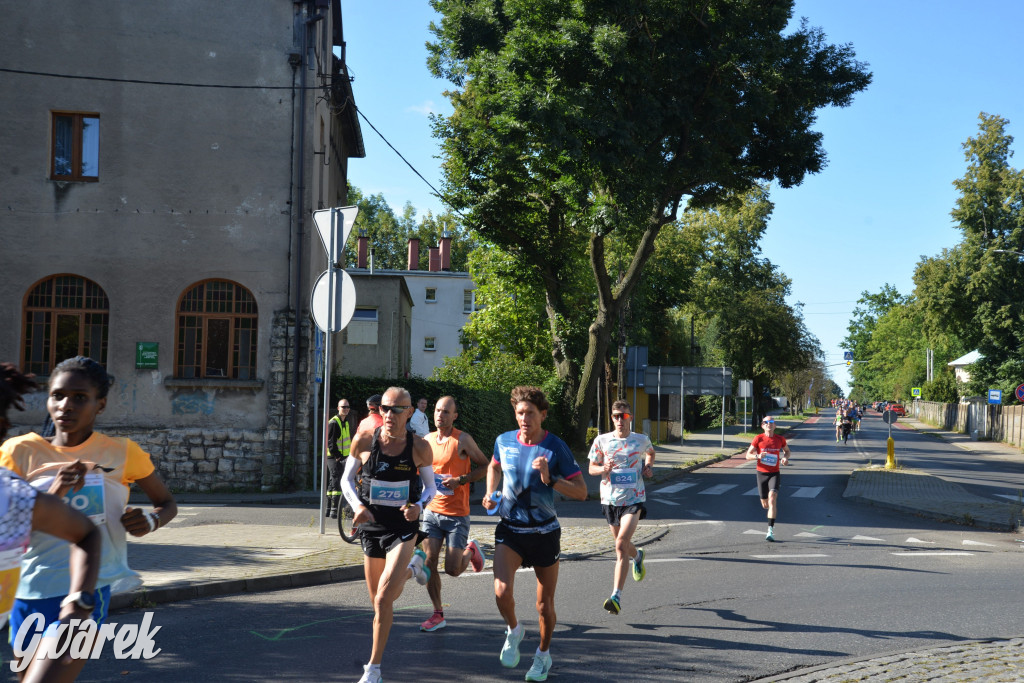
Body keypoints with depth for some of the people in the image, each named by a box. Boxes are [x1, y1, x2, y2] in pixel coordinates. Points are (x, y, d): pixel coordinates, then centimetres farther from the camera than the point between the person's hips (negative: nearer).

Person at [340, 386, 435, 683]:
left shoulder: (420, 447, -11)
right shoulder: (364, 441, -9)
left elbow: (430, 486, 3)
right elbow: (347, 479, 3)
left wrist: (419, 505, -19)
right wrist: (357, 506, -16)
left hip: (403, 527, -3)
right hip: (371, 526, 3)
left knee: (383, 599, -15)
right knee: (379, 599, 16)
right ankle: (412, 567, 51)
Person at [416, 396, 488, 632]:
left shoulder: (463, 440, -8)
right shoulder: (427, 440, 7)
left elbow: (485, 466, -4)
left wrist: (460, 480, -15)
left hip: (456, 514, -4)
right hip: (431, 511, 5)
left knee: (453, 569, -5)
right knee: (429, 562, -1)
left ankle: (471, 550, 28)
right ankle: (438, 614, 12)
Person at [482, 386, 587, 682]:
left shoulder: (556, 447, -12)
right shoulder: (504, 441, -2)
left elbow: (581, 492, -13)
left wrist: (550, 479, -26)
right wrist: (490, 493, 5)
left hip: (544, 532, -1)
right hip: (509, 530, 2)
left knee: (545, 603, 8)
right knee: (502, 591, -20)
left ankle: (543, 654, 34)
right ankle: (514, 630, 14)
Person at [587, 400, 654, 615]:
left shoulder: (641, 440, 0)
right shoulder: (602, 441, 0)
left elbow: (651, 452, 24)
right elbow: (591, 468, 6)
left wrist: (648, 466, 4)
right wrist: (604, 469, -15)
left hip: (634, 499, -2)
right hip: (610, 499, 3)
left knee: (621, 543, -19)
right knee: (621, 546, 16)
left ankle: (616, 596, -19)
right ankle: (637, 556, 55)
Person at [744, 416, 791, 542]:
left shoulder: (780, 439, 0)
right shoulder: (758, 439, -4)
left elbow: (787, 450, 19)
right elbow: (748, 455, -1)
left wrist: (786, 458, -3)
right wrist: (758, 456, -21)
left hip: (774, 473, -1)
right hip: (761, 473, 1)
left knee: (772, 498, -21)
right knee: (765, 504, 9)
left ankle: (771, 530, -20)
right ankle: (772, 512, 49)